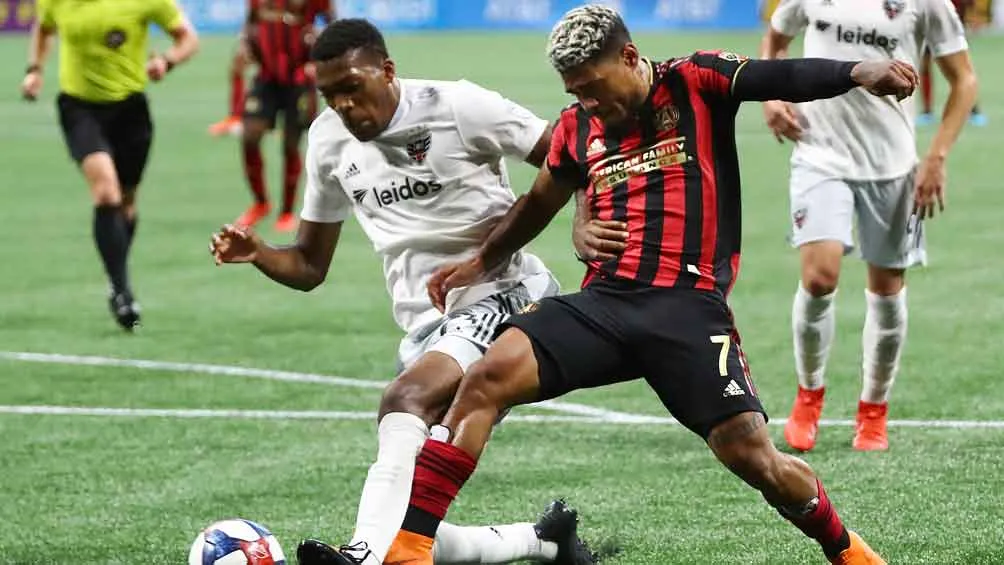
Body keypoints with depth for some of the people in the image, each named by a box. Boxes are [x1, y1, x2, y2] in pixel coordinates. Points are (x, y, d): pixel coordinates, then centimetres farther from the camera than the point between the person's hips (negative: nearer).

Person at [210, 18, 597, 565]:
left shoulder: (457, 107, -10)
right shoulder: (328, 140, 8)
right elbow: (309, 266, 16)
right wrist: (257, 253, -5)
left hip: (502, 295, -7)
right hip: (426, 329, 7)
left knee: (404, 400, -36)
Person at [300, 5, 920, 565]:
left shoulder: (697, 83, 0)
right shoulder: (579, 127, 15)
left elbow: (781, 78, -16)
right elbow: (540, 204, 32)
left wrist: (862, 72, -33)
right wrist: (483, 261, 36)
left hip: (689, 307, -4)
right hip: (603, 302, 4)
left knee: (751, 453, -13)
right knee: (489, 375, -17)